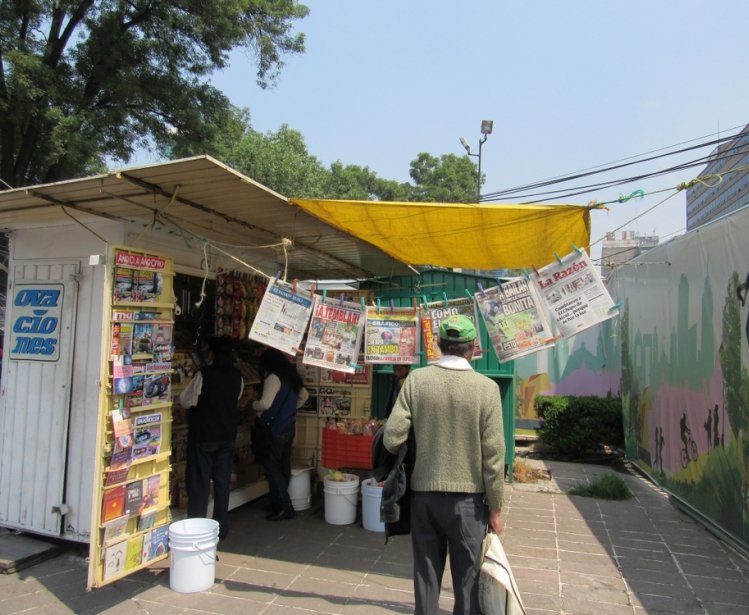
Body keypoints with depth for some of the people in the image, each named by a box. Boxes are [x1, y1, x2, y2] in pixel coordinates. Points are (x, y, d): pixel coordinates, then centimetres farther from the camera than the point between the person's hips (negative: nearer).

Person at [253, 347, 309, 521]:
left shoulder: (273, 377, -15)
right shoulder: (291, 376, 12)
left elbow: (265, 403, -24)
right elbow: (304, 395, 25)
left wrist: (254, 405, -4)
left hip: (275, 429, -9)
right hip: (289, 427, 9)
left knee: (272, 467, -3)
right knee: (283, 466, 13)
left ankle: (285, 507, -2)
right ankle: (279, 503, 21)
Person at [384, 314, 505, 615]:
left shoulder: (416, 380, -8)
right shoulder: (487, 387, -12)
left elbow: (392, 438, -9)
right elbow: (493, 454, -10)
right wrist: (495, 506, 1)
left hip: (423, 492, 2)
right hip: (468, 497, -1)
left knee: (425, 574, 16)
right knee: (467, 578, 15)